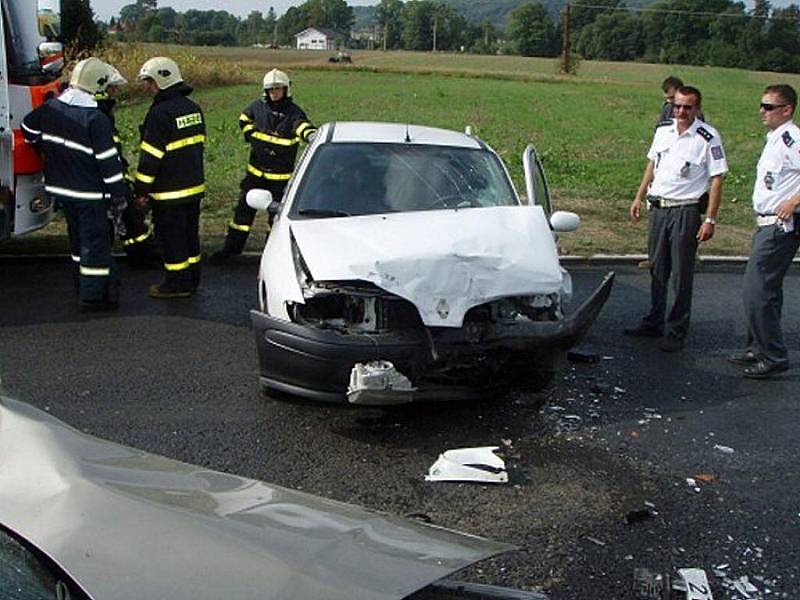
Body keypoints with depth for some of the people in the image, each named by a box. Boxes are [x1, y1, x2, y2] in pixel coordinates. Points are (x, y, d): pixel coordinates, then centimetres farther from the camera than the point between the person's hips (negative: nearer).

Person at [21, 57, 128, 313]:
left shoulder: (51, 107, 2)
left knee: (78, 237, 20)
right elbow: (109, 162, -18)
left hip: (60, 188, 7)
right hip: (89, 193, -7)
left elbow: (28, 129, 20)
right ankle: (92, 296, 3)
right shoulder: (96, 119, -20)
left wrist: (46, 148, 38)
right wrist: (118, 197, -11)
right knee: (95, 241, 1)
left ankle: (85, 285, 32)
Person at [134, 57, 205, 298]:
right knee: (189, 232, 16)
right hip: (194, 186, 8)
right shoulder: (193, 108, 9)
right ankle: (192, 280, 25)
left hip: (170, 191, -8)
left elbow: (150, 156, -18)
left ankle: (177, 284, 10)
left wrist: (141, 190, -11)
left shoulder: (160, 113, -18)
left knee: (171, 236, 2)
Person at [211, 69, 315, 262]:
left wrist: (311, 135, -55)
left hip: (280, 175, -4)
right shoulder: (259, 106, 2)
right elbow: (244, 118, 23)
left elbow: (302, 125, -33)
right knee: (244, 208, 11)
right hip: (256, 170, 4)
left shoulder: (293, 112, -11)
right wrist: (251, 134, 7)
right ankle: (231, 246, 24)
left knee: (277, 212, 5)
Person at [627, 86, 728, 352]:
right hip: (658, 208, 6)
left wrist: (710, 220, -14)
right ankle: (654, 323, 26)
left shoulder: (708, 138, -10)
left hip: (686, 212, -5)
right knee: (657, 271, 14)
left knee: (681, 275, 0)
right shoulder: (663, 131, 7)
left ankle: (676, 332, 9)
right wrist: (639, 198, 16)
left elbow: (716, 179, -10)